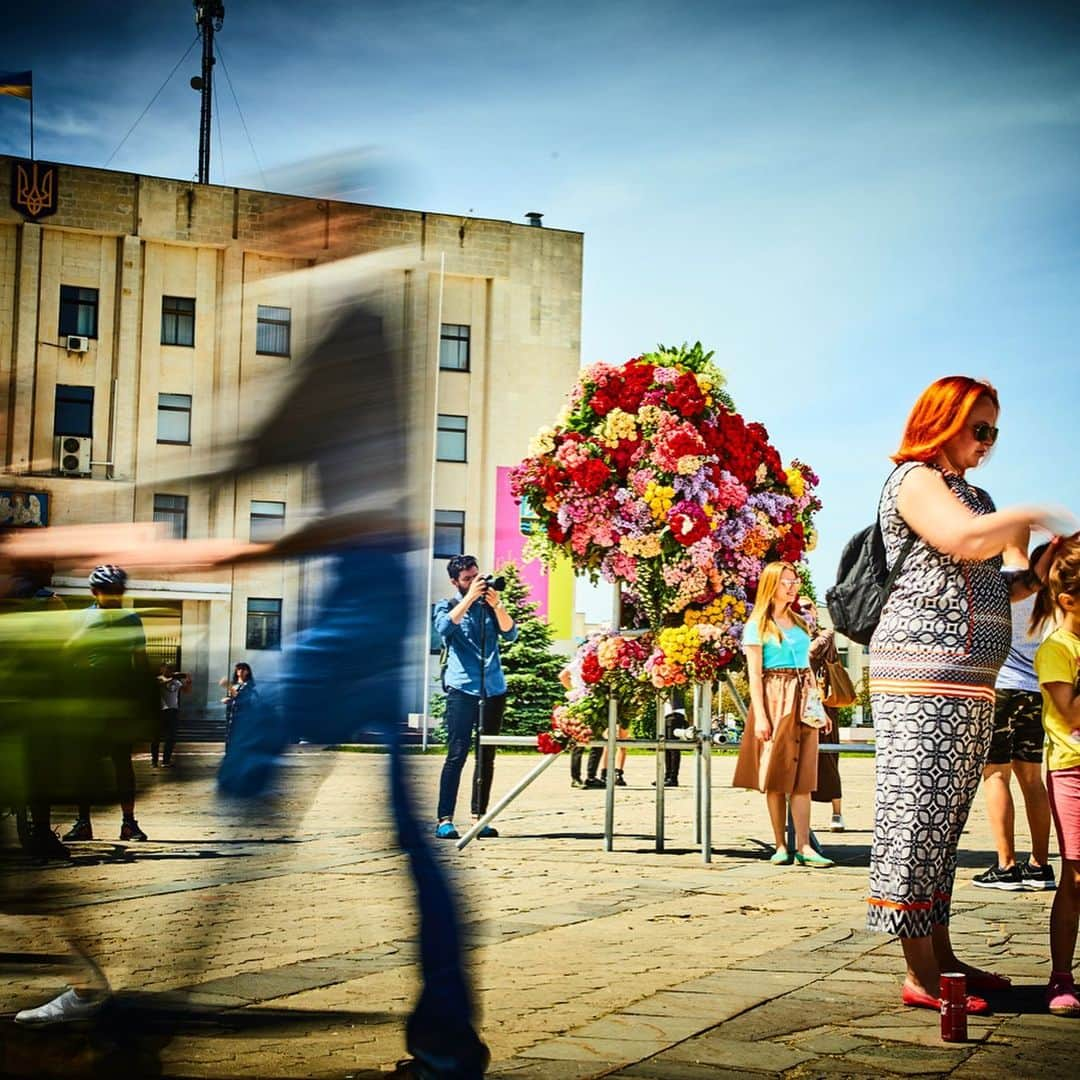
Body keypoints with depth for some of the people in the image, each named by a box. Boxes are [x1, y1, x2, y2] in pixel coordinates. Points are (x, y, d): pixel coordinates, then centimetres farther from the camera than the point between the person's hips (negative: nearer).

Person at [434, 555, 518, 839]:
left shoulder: (490, 606, 15)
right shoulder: (446, 607, 6)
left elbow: (510, 634, 1)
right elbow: (444, 627, -16)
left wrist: (497, 605, -13)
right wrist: (470, 597, -17)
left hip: (494, 688, 4)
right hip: (463, 688, -4)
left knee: (487, 756, 6)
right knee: (457, 754, -11)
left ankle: (479, 818, 11)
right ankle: (444, 820, -12)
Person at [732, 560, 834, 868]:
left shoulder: (799, 623, 17)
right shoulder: (757, 625, 1)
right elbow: (754, 673, -6)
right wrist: (760, 716, -14)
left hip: (802, 699, 5)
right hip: (774, 699, -5)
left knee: (803, 774, -2)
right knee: (775, 774, -2)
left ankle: (803, 846, -6)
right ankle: (781, 845, 3)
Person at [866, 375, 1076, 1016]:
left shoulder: (973, 495, 24)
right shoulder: (915, 479, -3)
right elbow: (965, 540, -22)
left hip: (971, 685, 9)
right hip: (924, 676, -9)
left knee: (945, 822, 11)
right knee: (917, 816, -8)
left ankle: (941, 955, 16)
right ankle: (921, 977, -8)